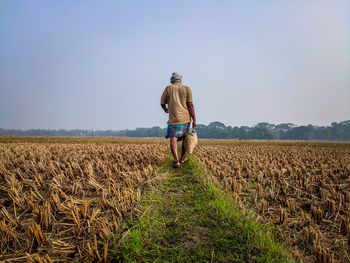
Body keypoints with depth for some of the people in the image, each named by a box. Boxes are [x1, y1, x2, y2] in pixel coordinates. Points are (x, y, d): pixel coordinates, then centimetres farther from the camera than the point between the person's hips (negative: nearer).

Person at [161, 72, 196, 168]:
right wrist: (194, 120, -2)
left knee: (173, 139, -8)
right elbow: (190, 105, -3)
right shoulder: (187, 89, 5)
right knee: (185, 138, 19)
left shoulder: (168, 88, 4)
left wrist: (165, 109, 32)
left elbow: (162, 103, 8)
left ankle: (176, 160, -26)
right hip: (186, 118, 3)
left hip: (174, 119, -3)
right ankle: (182, 158, 30)